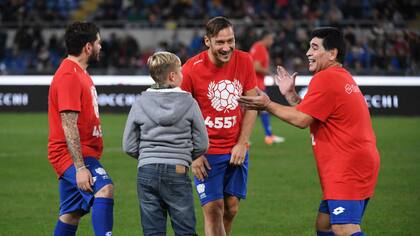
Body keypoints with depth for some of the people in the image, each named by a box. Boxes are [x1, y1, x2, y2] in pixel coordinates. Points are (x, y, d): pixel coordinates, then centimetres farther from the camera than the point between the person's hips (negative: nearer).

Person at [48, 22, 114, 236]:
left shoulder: (78, 73, 18)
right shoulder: (69, 76, -16)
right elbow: (68, 126, -22)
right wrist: (80, 167, -26)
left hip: (83, 154, 11)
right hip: (73, 155, -11)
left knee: (71, 214, 13)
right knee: (104, 189, -30)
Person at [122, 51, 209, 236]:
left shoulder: (140, 103, 2)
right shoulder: (188, 102, -2)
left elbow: (129, 147, 4)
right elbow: (202, 144, 1)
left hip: (147, 172, 2)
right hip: (177, 172, -2)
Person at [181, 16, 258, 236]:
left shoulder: (244, 61, -3)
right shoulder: (191, 69, -13)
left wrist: (242, 144, -3)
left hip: (236, 150, 3)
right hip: (207, 152, -3)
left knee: (231, 209, 6)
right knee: (213, 209, -8)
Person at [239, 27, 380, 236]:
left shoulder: (324, 79, -13)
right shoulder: (342, 77, 20)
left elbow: (301, 119, -14)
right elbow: (311, 115, 22)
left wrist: (267, 105, -3)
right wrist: (290, 95, 20)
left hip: (347, 169, -11)